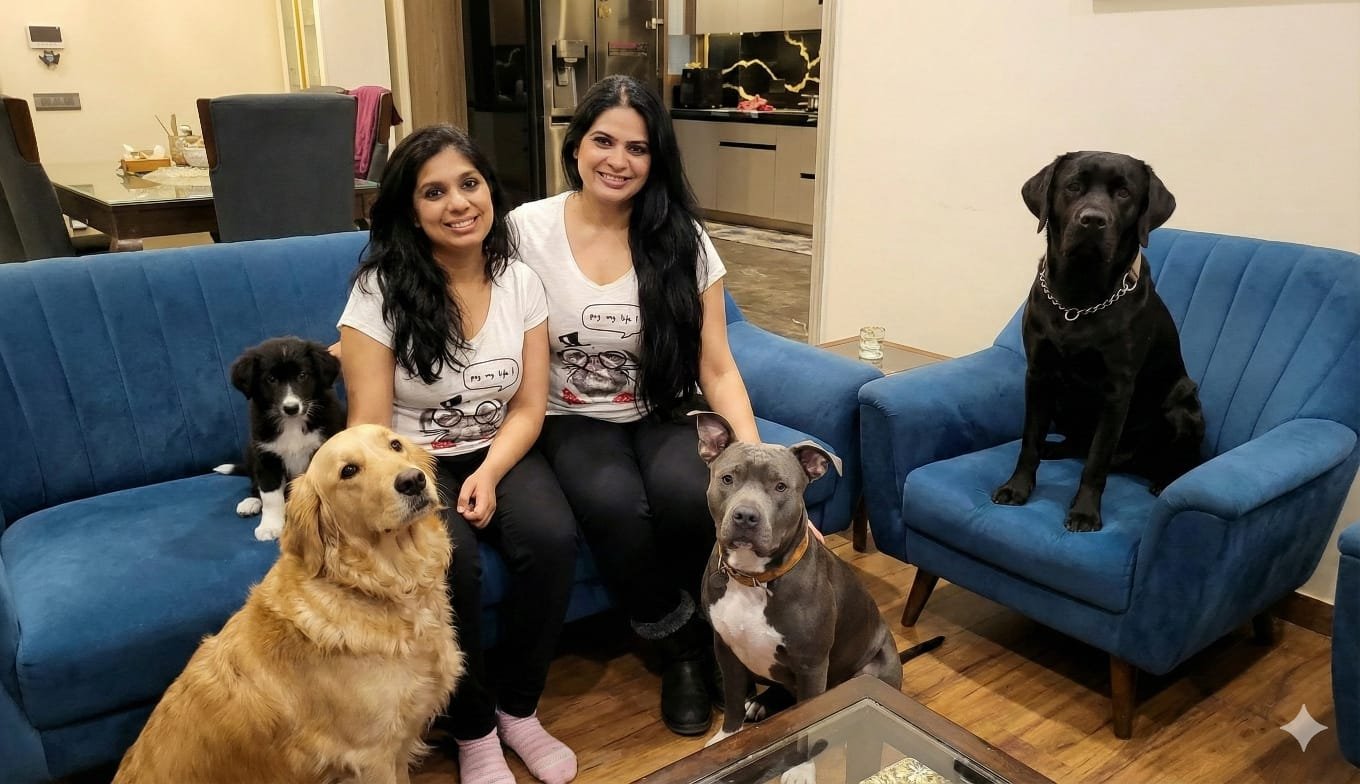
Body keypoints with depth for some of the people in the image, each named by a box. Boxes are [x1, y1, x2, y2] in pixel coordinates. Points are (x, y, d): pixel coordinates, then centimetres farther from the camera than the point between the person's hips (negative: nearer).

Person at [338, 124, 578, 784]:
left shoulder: (520, 282, 0)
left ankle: (518, 708, -2)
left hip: (498, 453, 3)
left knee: (552, 537, -27)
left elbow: (528, 408, 0)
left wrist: (488, 474, -18)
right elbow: (369, 427, -12)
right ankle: (473, 730, -7)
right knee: (450, 557, -32)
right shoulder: (380, 291, -11)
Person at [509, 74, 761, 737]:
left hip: (661, 415, 1)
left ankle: (686, 631, 0)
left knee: (686, 494, -32)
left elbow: (717, 369, -4)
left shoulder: (681, 240, -4)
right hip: (573, 421, 0)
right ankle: (681, 646, -3)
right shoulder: (529, 228, -5)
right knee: (614, 504, -32)